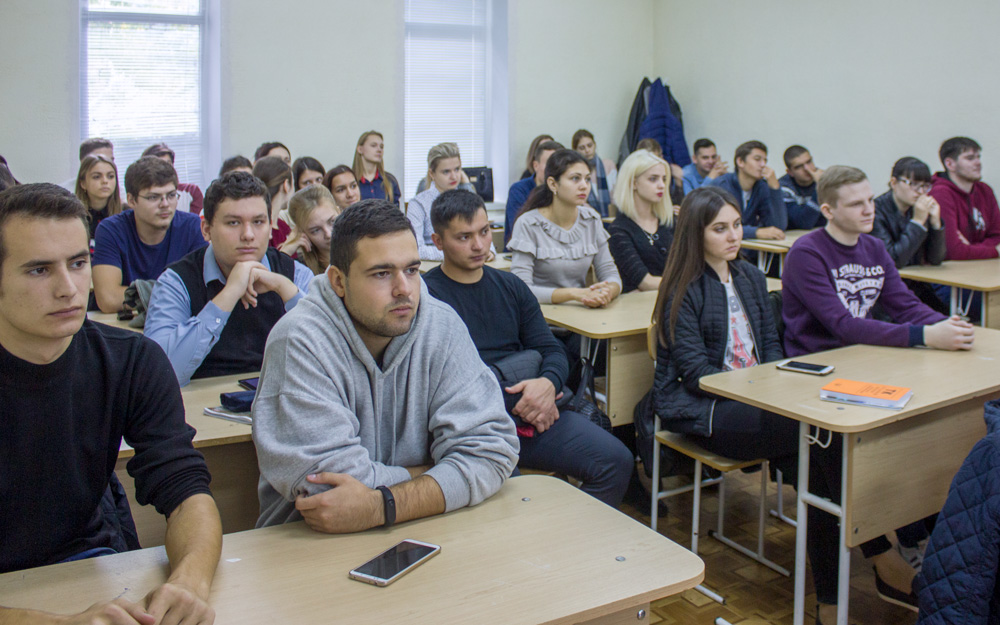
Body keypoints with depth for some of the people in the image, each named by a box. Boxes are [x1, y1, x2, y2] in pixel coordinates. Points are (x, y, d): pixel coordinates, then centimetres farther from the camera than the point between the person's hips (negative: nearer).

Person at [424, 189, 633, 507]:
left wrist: (547, 383, -9)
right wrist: (513, 401, -13)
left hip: (534, 410, 6)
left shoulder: (510, 286, 19)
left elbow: (553, 351, 15)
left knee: (616, 461, -11)